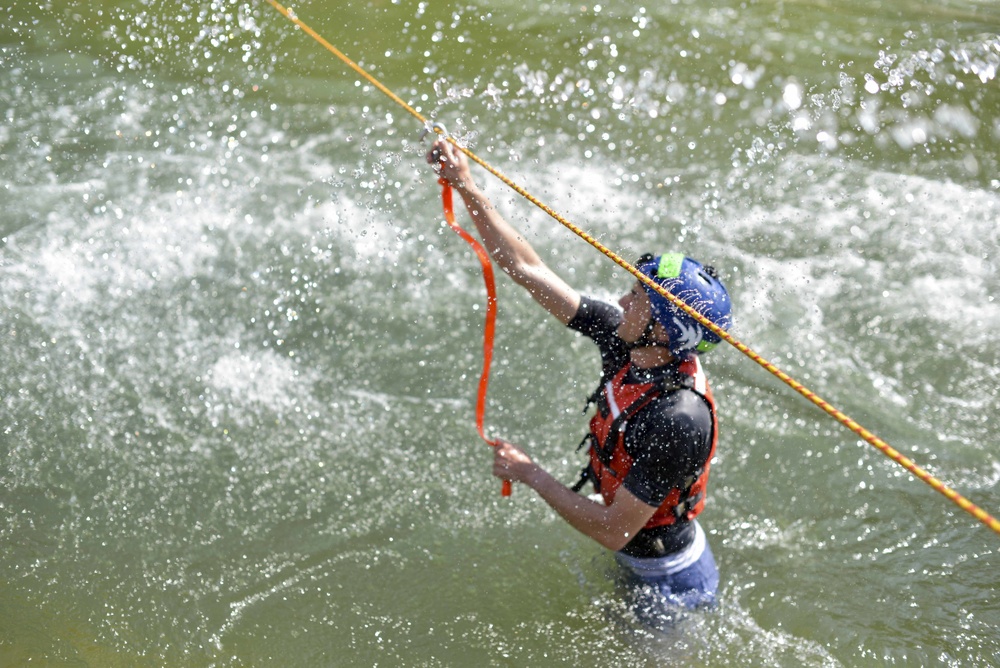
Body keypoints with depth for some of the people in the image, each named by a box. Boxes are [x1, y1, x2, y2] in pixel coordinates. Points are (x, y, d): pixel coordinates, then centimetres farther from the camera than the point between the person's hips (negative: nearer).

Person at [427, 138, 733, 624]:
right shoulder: (625, 342, -15)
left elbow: (614, 532, -32)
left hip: (670, 586, -8)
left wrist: (530, 474, -23)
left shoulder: (675, 421, -37)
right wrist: (466, 186, -16)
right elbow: (527, 270, -11)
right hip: (638, 566, 8)